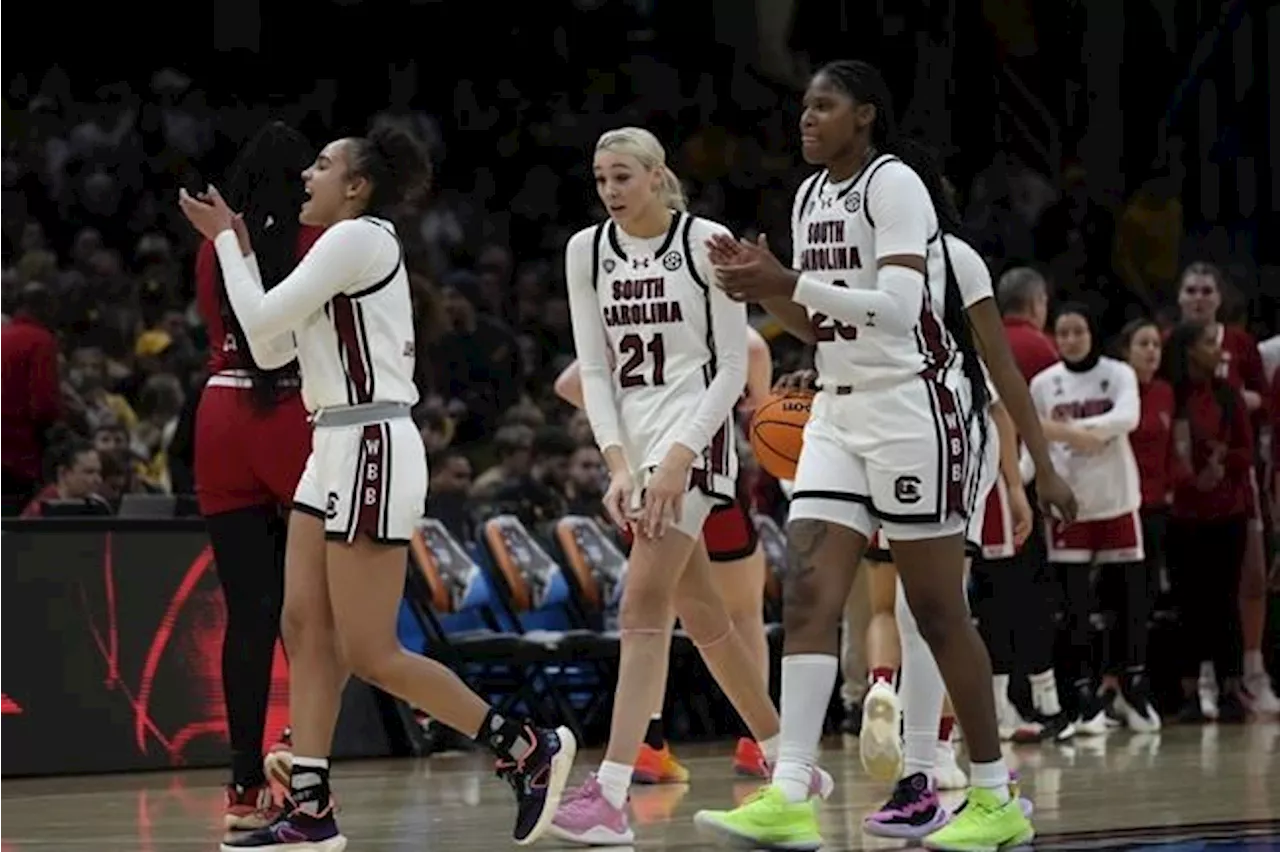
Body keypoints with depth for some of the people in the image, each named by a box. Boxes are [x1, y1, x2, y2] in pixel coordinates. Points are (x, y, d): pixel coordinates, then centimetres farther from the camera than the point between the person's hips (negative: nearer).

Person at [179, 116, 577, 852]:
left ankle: (529, 749, -2)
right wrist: (237, 244, 19)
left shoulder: (357, 238, -11)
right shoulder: (347, 247, 19)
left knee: (370, 652, -9)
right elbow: (271, 343, 18)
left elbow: (261, 322, -11)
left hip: (372, 451, -10)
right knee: (308, 628, 5)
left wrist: (227, 240, 2)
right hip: (339, 451, 10)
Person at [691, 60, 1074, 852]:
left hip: (914, 405, -8)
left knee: (938, 609, -2)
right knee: (809, 594, -6)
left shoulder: (894, 184, -12)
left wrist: (789, 282, -23)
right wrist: (763, 290, 2)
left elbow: (897, 310, -23)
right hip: (841, 410, 8)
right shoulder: (811, 197, 13)